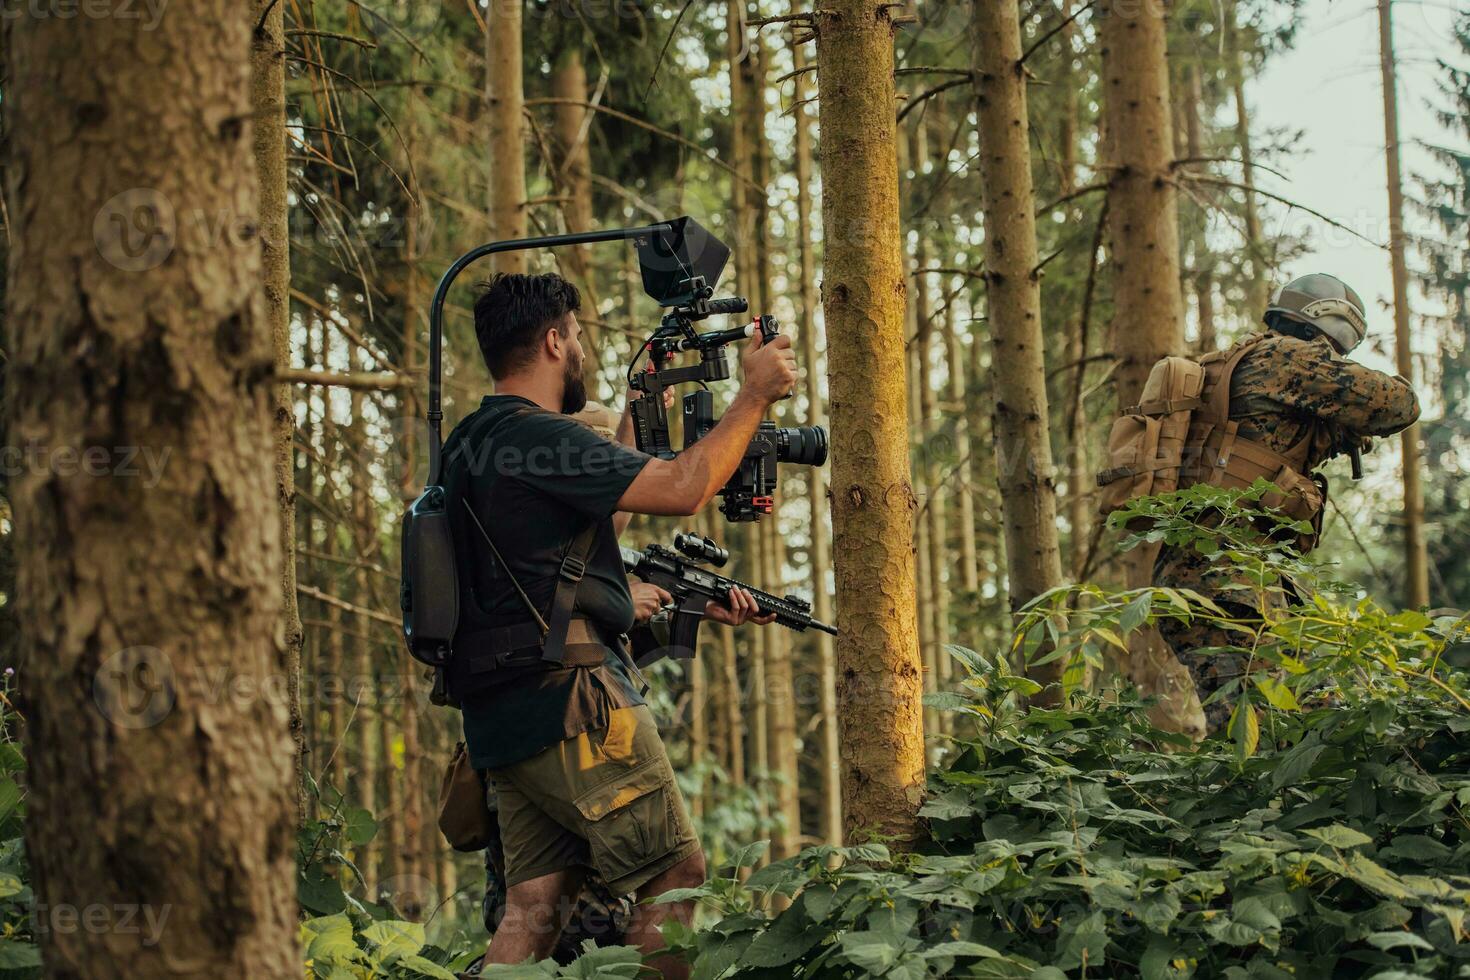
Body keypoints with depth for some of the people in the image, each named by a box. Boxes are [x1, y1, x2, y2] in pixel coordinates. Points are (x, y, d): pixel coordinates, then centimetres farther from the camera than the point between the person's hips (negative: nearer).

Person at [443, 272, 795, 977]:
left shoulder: (474, 443, 20)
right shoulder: (534, 436, -12)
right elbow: (683, 489, -16)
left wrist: (639, 415, 36)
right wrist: (755, 395, -5)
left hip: (503, 718, 10)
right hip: (569, 700, -10)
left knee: (535, 904, 5)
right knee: (675, 877, -3)